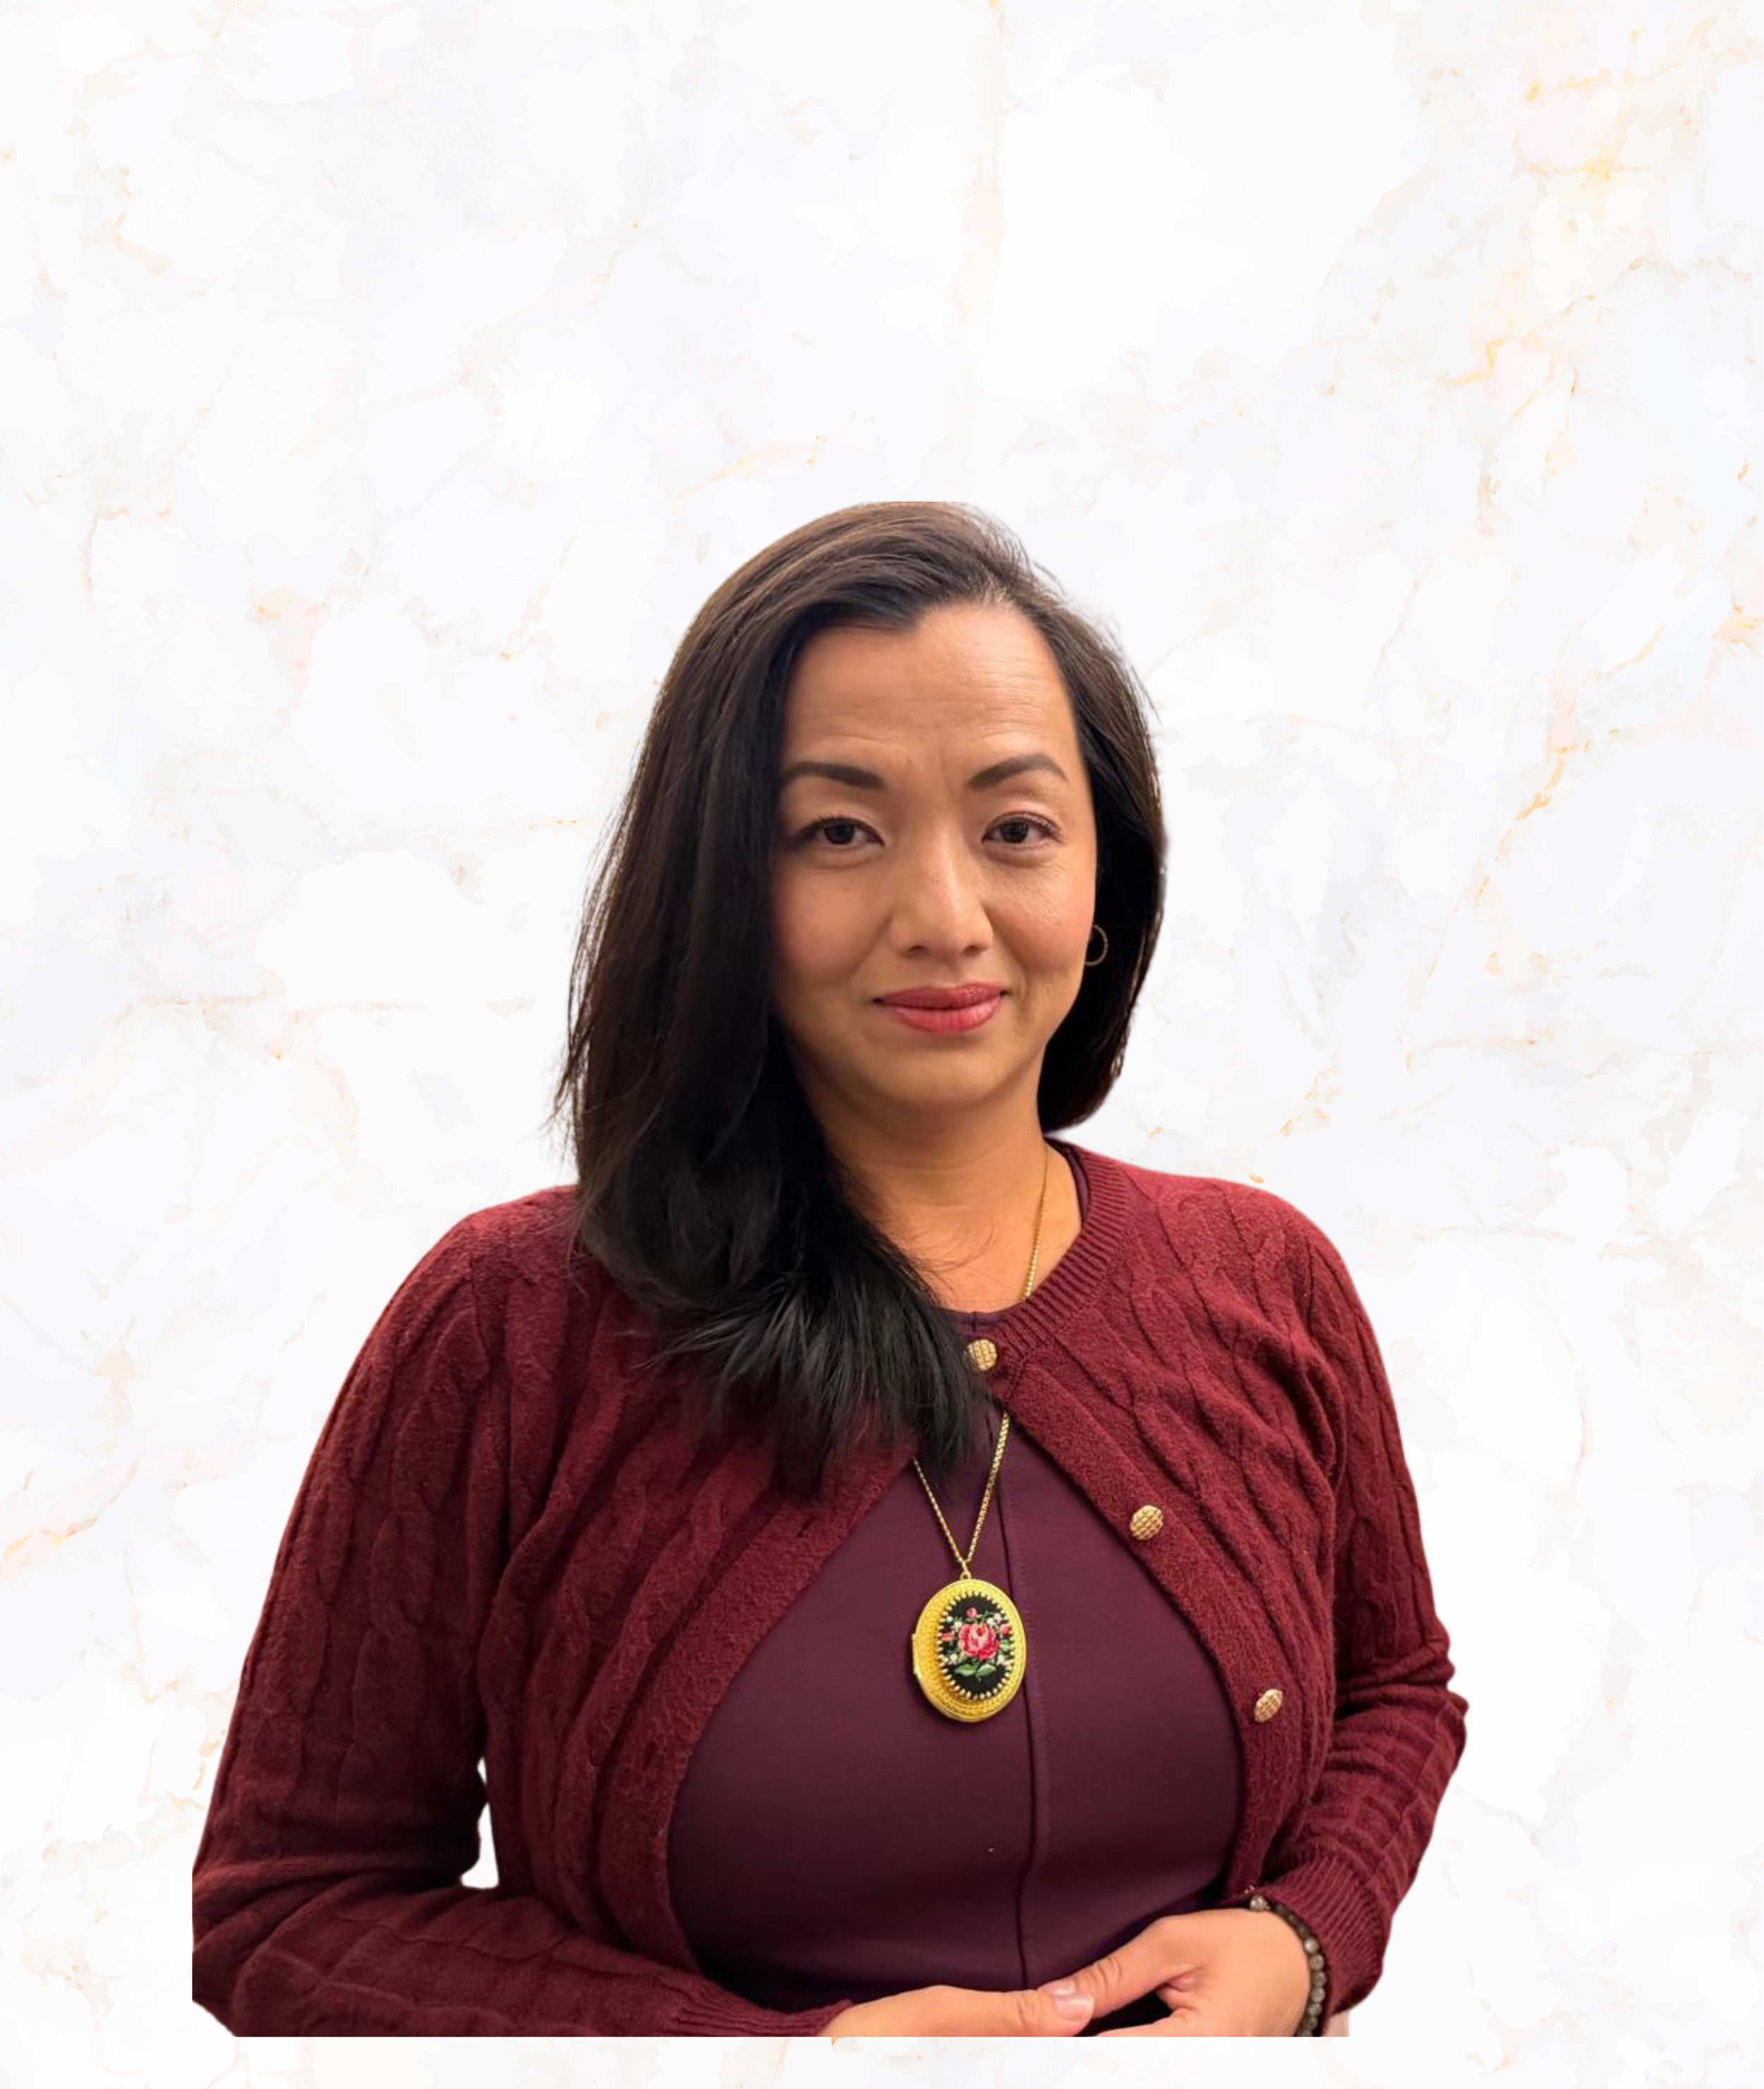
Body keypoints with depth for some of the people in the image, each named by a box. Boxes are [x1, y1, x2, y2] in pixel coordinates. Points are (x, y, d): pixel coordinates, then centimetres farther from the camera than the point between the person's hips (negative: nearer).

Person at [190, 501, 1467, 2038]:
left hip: (1211, 2032, 3)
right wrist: (785, 2057, -25)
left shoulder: (1272, 1288, -8)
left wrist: (1300, 1942, -14)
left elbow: (1396, 1694, 6)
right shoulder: (508, 1331, -18)